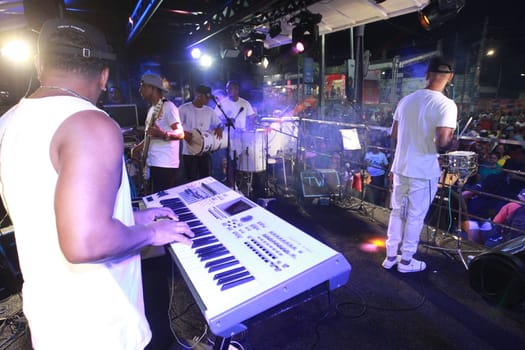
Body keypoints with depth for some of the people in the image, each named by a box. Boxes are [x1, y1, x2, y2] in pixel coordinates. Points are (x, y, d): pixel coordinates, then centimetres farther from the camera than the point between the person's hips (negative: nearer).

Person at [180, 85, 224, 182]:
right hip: (189, 152, -4)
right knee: (192, 180, 2)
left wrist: (219, 128, -7)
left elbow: (219, 124, 16)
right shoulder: (184, 109, -5)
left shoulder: (209, 110, 8)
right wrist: (184, 133, -26)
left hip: (205, 152, 4)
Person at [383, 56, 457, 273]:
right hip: (424, 171, -5)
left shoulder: (406, 100, 3)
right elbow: (442, 142, -24)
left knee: (397, 212, 16)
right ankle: (406, 261, 24)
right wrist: (450, 143, -2)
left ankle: (390, 256, 28)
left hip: (400, 167, 5)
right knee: (415, 216, 9)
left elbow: (394, 135, 10)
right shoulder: (446, 105, -15)